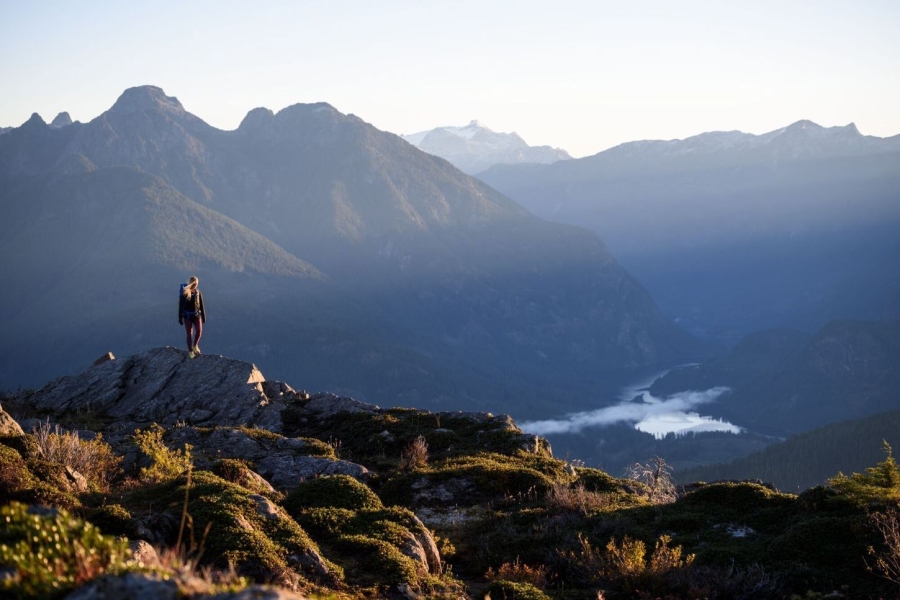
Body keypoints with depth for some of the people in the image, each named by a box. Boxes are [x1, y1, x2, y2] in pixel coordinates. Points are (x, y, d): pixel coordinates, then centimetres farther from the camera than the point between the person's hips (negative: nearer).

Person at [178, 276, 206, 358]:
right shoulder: (184, 293, -10)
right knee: (189, 334, 3)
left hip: (197, 315, 2)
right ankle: (190, 351, 16)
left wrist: (203, 317, 7)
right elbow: (180, 306, -6)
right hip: (187, 316, -2)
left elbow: (201, 305, 6)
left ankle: (195, 345, 13)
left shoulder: (198, 292, 0)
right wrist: (180, 319, -6)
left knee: (199, 331, -13)